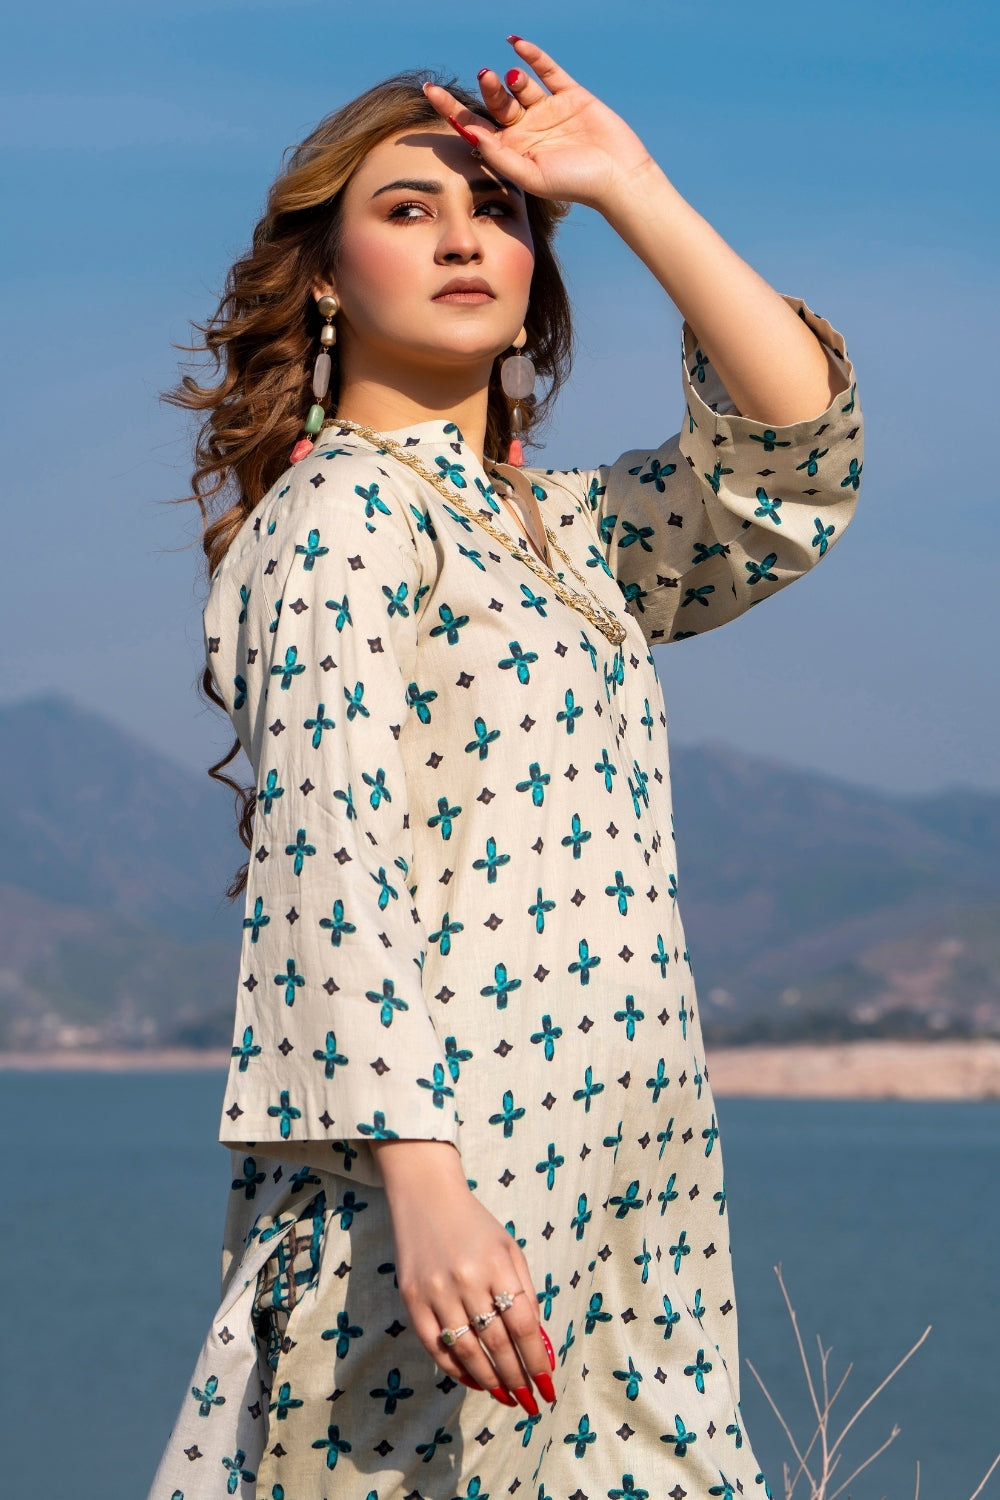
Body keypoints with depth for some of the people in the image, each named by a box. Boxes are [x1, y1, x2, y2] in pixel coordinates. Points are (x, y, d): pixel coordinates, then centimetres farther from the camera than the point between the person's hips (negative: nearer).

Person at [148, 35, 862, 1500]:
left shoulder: (558, 530, 19)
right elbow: (333, 866, -16)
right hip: (449, 1192, -8)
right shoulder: (346, 510, -5)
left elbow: (798, 445, 8)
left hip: (617, 1202, 8)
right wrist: (420, 1185, -26)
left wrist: (631, 190, 6)